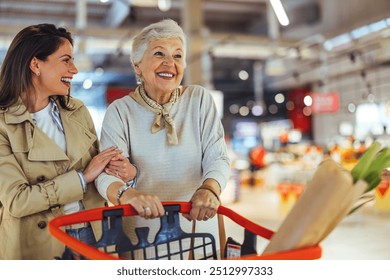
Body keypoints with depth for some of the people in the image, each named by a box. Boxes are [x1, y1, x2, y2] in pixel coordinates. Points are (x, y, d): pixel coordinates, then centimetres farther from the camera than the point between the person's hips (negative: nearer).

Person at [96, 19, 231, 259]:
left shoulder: (200, 99, -1)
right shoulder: (120, 111, -5)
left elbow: (217, 157, -8)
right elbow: (107, 174, -17)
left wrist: (209, 189, -30)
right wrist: (128, 194, -40)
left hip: (198, 225, 2)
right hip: (142, 233, -1)